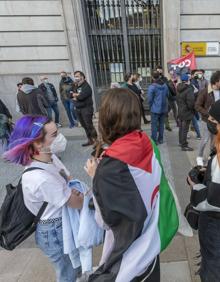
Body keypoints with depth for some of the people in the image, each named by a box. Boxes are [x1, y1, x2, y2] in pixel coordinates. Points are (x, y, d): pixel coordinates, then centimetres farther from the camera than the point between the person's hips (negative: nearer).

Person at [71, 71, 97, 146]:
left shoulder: (86, 86, -10)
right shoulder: (76, 87, 15)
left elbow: (81, 97, -22)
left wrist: (75, 95, -2)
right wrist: (77, 95, -10)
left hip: (86, 108, -8)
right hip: (78, 109, 8)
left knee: (89, 125, -9)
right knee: (84, 126, 11)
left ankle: (95, 140, 2)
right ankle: (90, 140, 21)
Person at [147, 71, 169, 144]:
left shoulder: (152, 86, -15)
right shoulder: (165, 85, 2)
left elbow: (150, 99, -11)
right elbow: (167, 96, 10)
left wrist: (151, 107, 5)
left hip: (155, 109, -5)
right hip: (164, 108, 6)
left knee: (154, 125, 1)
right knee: (161, 124, 14)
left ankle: (154, 140, 3)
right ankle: (160, 139, 22)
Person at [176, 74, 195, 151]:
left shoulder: (179, 89, 5)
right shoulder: (189, 89, -20)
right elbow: (191, 102, -22)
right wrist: (192, 109, -5)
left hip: (180, 112, 9)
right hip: (187, 112, -8)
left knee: (181, 128, 19)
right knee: (185, 129, -2)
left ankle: (181, 142, 33)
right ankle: (184, 146, 5)